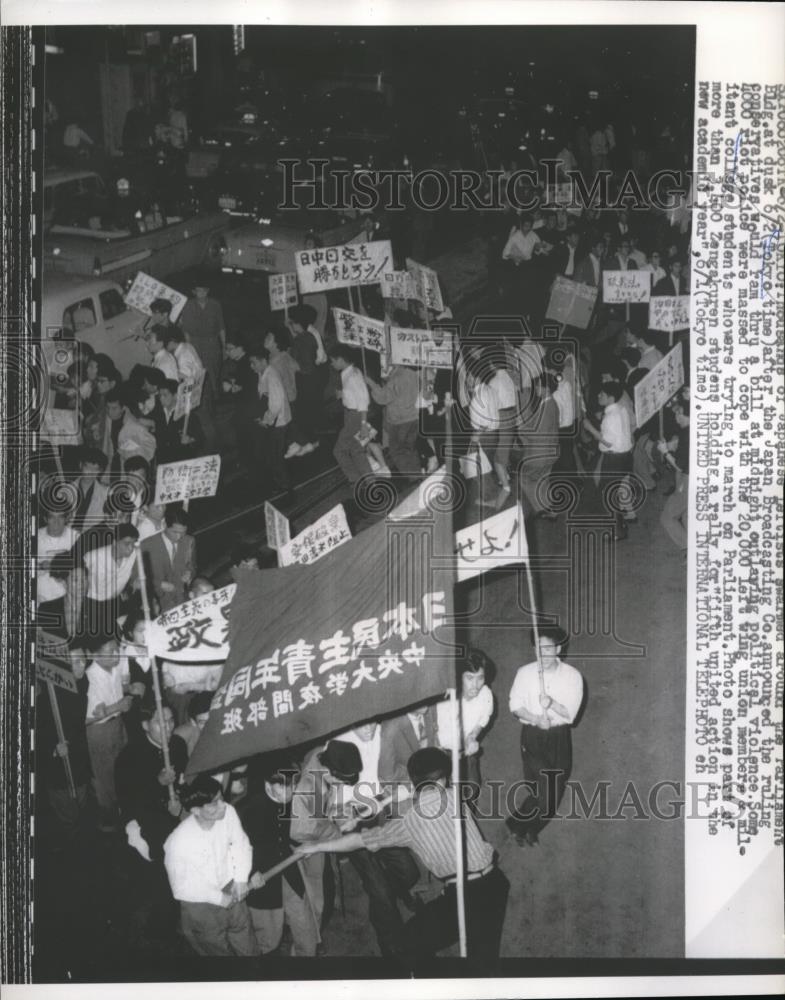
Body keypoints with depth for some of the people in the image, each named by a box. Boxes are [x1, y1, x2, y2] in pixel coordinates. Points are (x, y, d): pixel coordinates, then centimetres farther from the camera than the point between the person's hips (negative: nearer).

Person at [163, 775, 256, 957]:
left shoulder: (228, 812, -21)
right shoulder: (177, 843, -31)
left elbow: (241, 844, 0)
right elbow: (181, 887, -16)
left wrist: (241, 878, -8)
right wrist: (217, 898, -15)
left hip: (231, 892, 4)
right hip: (200, 906, -4)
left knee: (248, 950, 19)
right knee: (219, 951, 16)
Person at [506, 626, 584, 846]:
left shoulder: (572, 676, -6)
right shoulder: (525, 673, -4)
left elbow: (570, 713, -8)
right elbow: (515, 706, -2)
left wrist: (551, 704, -28)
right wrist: (536, 719, -19)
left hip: (559, 737, 2)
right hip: (531, 735, -2)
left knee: (555, 789, 7)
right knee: (542, 790, -12)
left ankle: (530, 829, 29)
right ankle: (519, 824, 11)